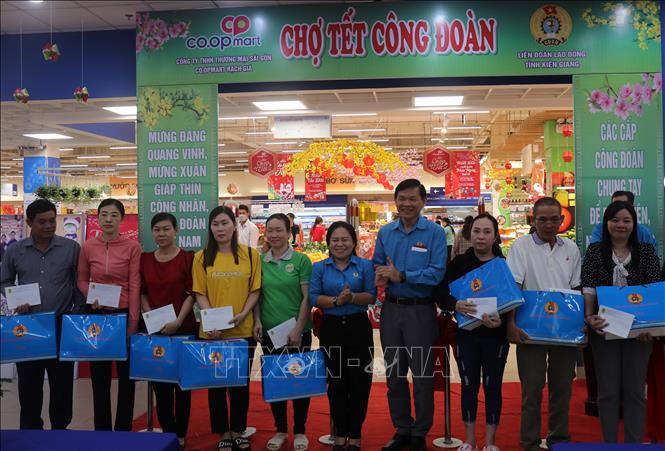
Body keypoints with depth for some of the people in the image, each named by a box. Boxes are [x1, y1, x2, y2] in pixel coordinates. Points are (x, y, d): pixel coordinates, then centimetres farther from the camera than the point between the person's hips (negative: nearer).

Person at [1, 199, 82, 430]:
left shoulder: (71, 248, -1)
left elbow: (80, 284, 4)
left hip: (62, 324, -1)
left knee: (62, 380, 7)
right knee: (29, 380, 9)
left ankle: (60, 427, 21)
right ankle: (30, 428, 23)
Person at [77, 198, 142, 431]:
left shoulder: (132, 247, -8)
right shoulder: (88, 246, 1)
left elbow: (135, 286, -9)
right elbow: (81, 280, 11)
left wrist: (133, 321, -12)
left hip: (124, 314, -2)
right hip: (97, 315, 3)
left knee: (127, 373, 8)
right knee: (99, 375, 11)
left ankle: (123, 428, 23)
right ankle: (102, 428, 25)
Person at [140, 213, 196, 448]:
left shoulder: (188, 258, -4)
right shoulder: (144, 259, 7)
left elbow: (191, 294, -7)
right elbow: (142, 293, 8)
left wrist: (178, 321, -17)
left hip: (184, 328, -3)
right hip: (154, 329, 3)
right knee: (159, 383, 7)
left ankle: (180, 434, 18)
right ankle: (168, 432, 21)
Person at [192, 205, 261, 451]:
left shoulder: (250, 254, 1)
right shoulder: (201, 257, 2)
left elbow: (255, 290, 2)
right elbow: (200, 293, 0)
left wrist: (243, 314, -14)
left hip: (243, 330, 0)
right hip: (211, 332, 0)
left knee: (241, 382, 11)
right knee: (216, 383, 8)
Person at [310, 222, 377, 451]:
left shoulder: (365, 265, 2)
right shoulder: (319, 268, 4)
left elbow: (372, 295, -5)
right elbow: (314, 297, -4)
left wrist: (352, 297, -22)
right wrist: (336, 301, -19)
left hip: (359, 327, -1)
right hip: (331, 328, 1)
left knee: (360, 381, 1)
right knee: (336, 381, 8)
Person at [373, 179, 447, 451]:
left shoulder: (434, 233, -8)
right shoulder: (385, 232, 7)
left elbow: (437, 273, -17)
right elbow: (377, 265, 11)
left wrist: (401, 276, -21)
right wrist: (380, 276, -12)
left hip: (421, 310, -4)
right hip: (391, 309, 5)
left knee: (422, 374, 6)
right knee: (394, 373, 13)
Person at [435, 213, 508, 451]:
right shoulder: (459, 263, -1)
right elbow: (441, 295, -3)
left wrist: (501, 320, -23)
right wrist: (455, 305, -23)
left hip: (496, 335, -1)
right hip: (466, 333, 1)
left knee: (492, 386, 8)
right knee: (469, 386, 9)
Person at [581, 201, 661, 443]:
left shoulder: (646, 251, 5)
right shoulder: (595, 251, 3)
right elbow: (588, 288, -3)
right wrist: (590, 316, -19)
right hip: (605, 328, 0)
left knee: (635, 389, 8)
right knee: (608, 389, 7)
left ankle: (634, 443, 19)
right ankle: (609, 443, 18)